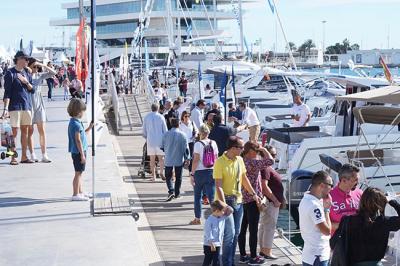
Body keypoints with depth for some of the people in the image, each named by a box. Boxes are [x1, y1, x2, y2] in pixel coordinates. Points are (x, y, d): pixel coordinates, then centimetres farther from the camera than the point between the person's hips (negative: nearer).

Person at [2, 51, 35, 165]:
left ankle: (24, 156, 15)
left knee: (25, 131, 8)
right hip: (15, 106, -6)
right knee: (14, 132, -5)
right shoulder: (10, 73, -5)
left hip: (27, 105, 6)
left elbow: (32, 90, 11)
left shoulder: (26, 73, 13)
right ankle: (13, 157, 0)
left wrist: (26, 82, -8)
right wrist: (6, 108, -17)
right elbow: (7, 92, -10)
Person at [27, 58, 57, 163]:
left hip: (39, 105, 4)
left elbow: (53, 73, 6)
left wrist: (43, 65, -5)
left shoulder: (39, 75, 6)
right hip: (29, 105, -4)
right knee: (30, 131, 3)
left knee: (42, 131, 1)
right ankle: (32, 155, 8)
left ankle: (44, 155, 4)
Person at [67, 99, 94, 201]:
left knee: (79, 173, 18)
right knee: (78, 173, -4)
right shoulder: (76, 124, -19)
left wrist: (90, 127, 16)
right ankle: (75, 195, 1)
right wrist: (82, 155, -20)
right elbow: (78, 140, -21)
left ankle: (80, 192, 28)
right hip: (78, 152, -10)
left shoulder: (73, 122, 11)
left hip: (77, 152, 10)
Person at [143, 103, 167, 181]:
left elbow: (144, 130, 8)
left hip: (150, 140, 1)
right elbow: (165, 130, 1)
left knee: (152, 159, 7)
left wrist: (146, 138, 23)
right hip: (160, 140, -1)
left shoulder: (146, 117, 2)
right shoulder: (161, 117, -3)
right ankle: (161, 172, -10)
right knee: (161, 157, 7)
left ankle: (153, 175, 7)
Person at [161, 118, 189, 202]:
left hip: (168, 160, 0)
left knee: (168, 176, 11)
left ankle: (171, 191, -8)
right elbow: (186, 148, -6)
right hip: (179, 160, 0)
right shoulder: (182, 135, -9)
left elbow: (162, 147, 2)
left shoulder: (166, 134, -6)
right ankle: (177, 194, 17)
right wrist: (186, 158, 6)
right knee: (178, 177, 12)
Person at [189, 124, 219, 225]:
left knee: (197, 196, 14)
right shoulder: (213, 143, 2)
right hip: (211, 172, 3)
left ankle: (197, 219, 23)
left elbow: (196, 160, -13)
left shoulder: (198, 144, -10)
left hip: (200, 172, -3)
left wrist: (192, 174, -8)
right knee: (212, 197, 3)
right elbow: (216, 159, 6)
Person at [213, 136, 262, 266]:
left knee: (236, 234, 12)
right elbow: (218, 186, -19)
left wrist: (253, 194, 19)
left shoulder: (240, 160, 4)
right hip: (226, 201, -7)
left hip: (238, 201, 7)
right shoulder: (220, 162, -16)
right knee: (230, 233, -9)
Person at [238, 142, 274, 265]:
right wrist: (264, 149, -11)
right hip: (252, 199, -8)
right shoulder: (252, 162, -17)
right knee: (253, 229, 0)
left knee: (242, 229, 11)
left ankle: (243, 256, 19)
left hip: (243, 199, 9)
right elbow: (270, 161, -22)